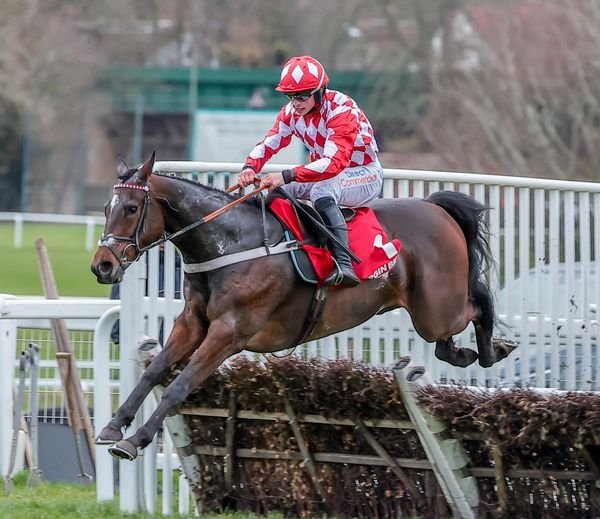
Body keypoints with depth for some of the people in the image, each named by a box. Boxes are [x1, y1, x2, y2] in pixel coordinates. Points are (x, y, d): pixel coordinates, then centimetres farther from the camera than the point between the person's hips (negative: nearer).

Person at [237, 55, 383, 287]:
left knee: (322, 190, -38)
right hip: (324, 175, 8)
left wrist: (287, 176, -48)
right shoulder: (292, 111, -6)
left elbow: (334, 163, -39)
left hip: (365, 174, -8)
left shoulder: (341, 110, -29)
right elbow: (269, 143, -7)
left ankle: (344, 264, -46)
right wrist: (250, 167, -30)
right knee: (275, 188, -10)